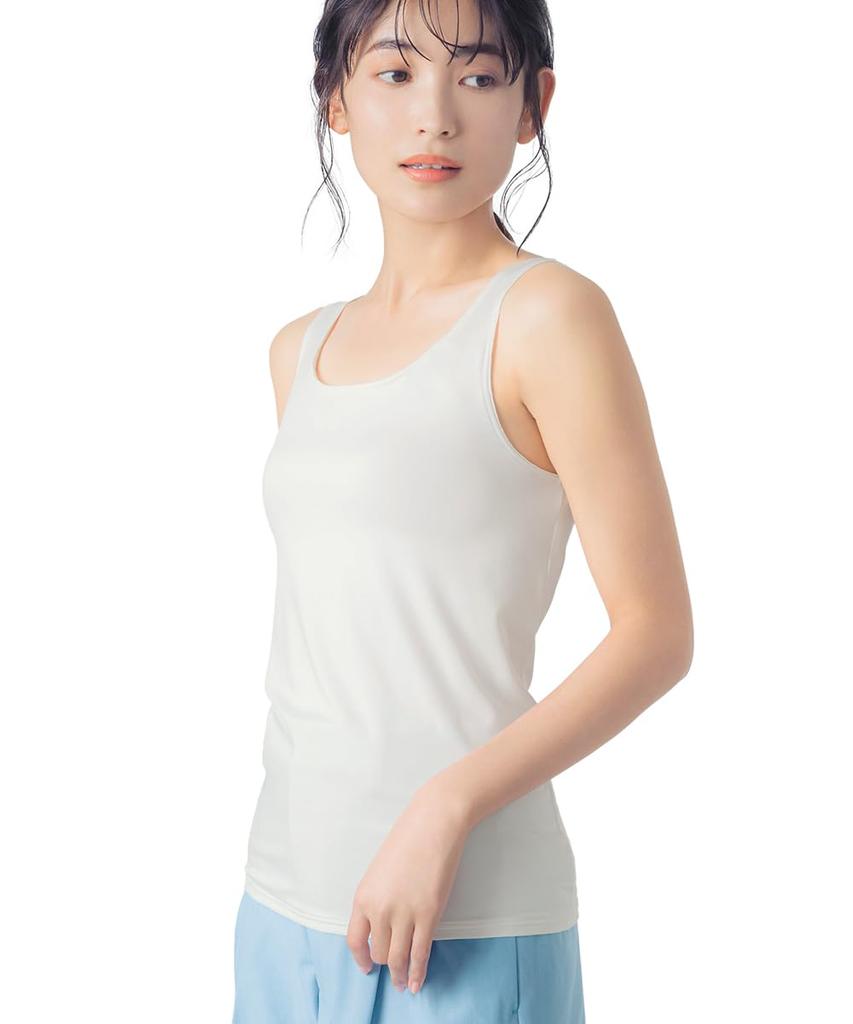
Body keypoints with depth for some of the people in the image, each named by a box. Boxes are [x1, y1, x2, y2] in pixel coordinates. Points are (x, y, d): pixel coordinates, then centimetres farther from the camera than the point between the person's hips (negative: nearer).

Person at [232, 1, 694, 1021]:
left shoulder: (548, 314, -8)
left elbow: (657, 632, -11)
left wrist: (448, 806, -19)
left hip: (463, 924, -5)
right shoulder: (299, 351, 10)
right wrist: (283, 871, 14)